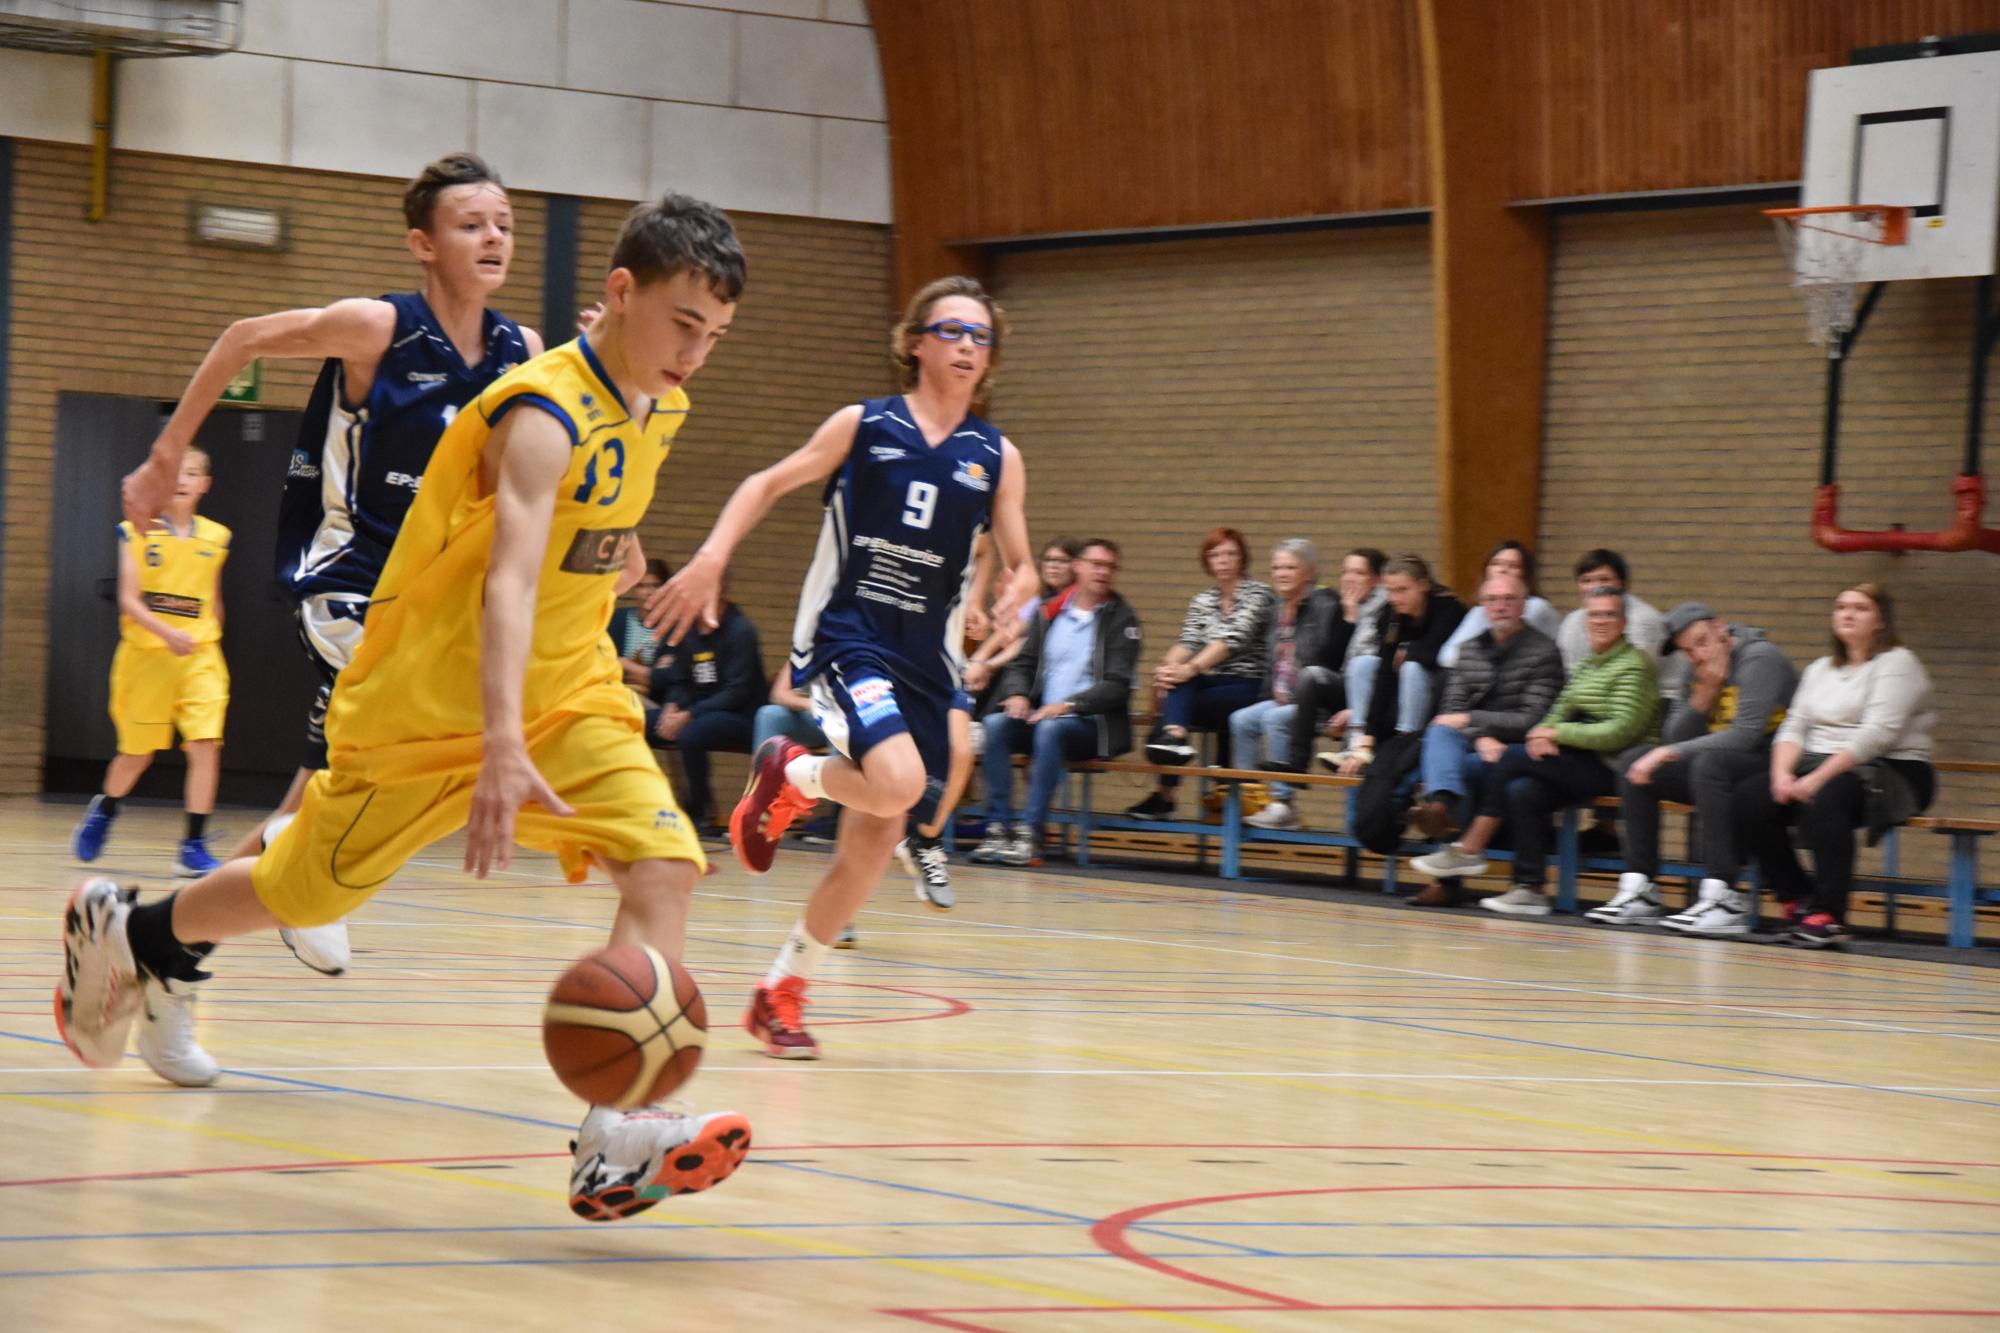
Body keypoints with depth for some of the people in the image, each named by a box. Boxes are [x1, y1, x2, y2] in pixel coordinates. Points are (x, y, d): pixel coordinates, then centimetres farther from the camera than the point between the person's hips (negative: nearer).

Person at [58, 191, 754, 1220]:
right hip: (426, 700, -7)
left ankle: (620, 1136, -26)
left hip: (565, 693, 7)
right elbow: (508, 582, -38)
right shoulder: (545, 416, -24)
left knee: (664, 860, -18)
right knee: (311, 889, 9)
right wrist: (502, 752, -47)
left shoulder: (658, 407, 2)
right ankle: (120, 928, 38)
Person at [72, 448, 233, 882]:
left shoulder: (216, 537, 5)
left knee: (206, 745, -16)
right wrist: (167, 633, -25)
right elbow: (128, 600, -11)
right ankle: (103, 812, 41)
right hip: (146, 653, -2)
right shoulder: (137, 532, -4)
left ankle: (194, 846, -11)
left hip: (199, 657, 2)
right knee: (136, 754, 11)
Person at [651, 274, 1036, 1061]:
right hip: (843, 635, -4)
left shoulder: (996, 457, 7)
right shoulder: (862, 426, 1)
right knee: (897, 782, -30)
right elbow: (770, 484, 9)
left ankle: (781, 991, 20)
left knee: (876, 838, 4)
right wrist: (713, 556, -7)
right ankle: (789, 777, 4)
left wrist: (1014, 600, -13)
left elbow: (1021, 565, 10)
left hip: (926, 659, 4)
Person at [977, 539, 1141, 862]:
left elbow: (1117, 685, -7)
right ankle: (997, 828, -27)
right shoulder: (1050, 613, 14)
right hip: (1041, 713, 4)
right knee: (996, 724, -24)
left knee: (1051, 729, -35)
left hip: (1094, 724, -4)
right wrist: (1018, 694, -7)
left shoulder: (1121, 617, 1)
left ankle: (1030, 834, -37)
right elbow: (1023, 662, 16)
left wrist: (1068, 705, -20)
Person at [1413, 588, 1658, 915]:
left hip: (1610, 766, -7)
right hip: (1580, 764, 7)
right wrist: (1544, 735, -7)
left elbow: (1620, 732, -16)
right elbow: (1559, 714, 18)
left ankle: (1469, 850, -11)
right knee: (1522, 790, -21)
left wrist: (1559, 733, -13)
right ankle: (1530, 889, -20)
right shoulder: (1584, 666, 21)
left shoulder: (1633, 665, -6)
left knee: (1514, 757, -19)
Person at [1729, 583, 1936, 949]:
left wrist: (1817, 778, -23)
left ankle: (1830, 916, -34)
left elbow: (1878, 734, -16)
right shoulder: (1820, 669, 22)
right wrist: (1782, 773, -11)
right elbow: (1793, 727, 12)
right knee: (1750, 796, -18)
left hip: (1893, 773, -7)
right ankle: (1797, 901, -11)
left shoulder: (1897, 663, -2)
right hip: (1820, 765, 7)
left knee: (1824, 800, -37)